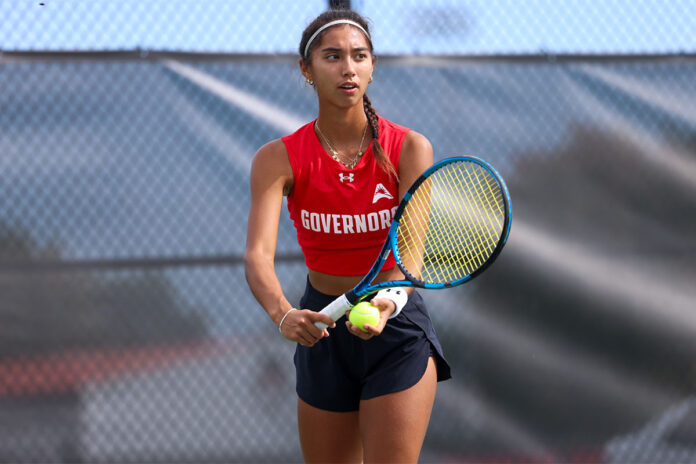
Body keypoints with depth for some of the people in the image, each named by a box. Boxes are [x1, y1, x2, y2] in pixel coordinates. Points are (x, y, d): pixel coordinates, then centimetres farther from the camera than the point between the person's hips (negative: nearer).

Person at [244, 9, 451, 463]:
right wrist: (283, 314, -43)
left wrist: (389, 299, -44)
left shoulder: (410, 148, -11)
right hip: (323, 329, 2)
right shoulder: (278, 159, -9)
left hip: (397, 326, -2)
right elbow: (258, 254, -22)